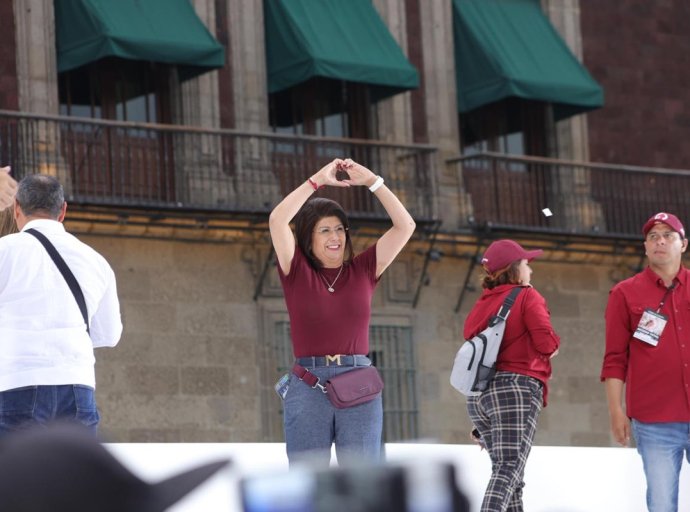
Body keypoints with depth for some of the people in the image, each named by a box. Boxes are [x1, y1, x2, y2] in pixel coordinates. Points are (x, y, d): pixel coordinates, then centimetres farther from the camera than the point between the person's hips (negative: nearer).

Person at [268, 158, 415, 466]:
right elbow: (277, 221, -9)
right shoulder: (297, 272, 6)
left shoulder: (362, 271, 10)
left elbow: (405, 226, 4)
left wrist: (372, 181, -3)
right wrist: (318, 180, -9)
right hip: (308, 385, -1)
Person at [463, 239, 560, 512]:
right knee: (509, 469, -15)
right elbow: (546, 342, -12)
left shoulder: (480, 306, 19)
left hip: (477, 395, 7)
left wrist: (481, 423, 20)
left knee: (508, 474, 11)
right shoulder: (527, 296, 1)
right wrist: (554, 345, 13)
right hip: (515, 389, -7)